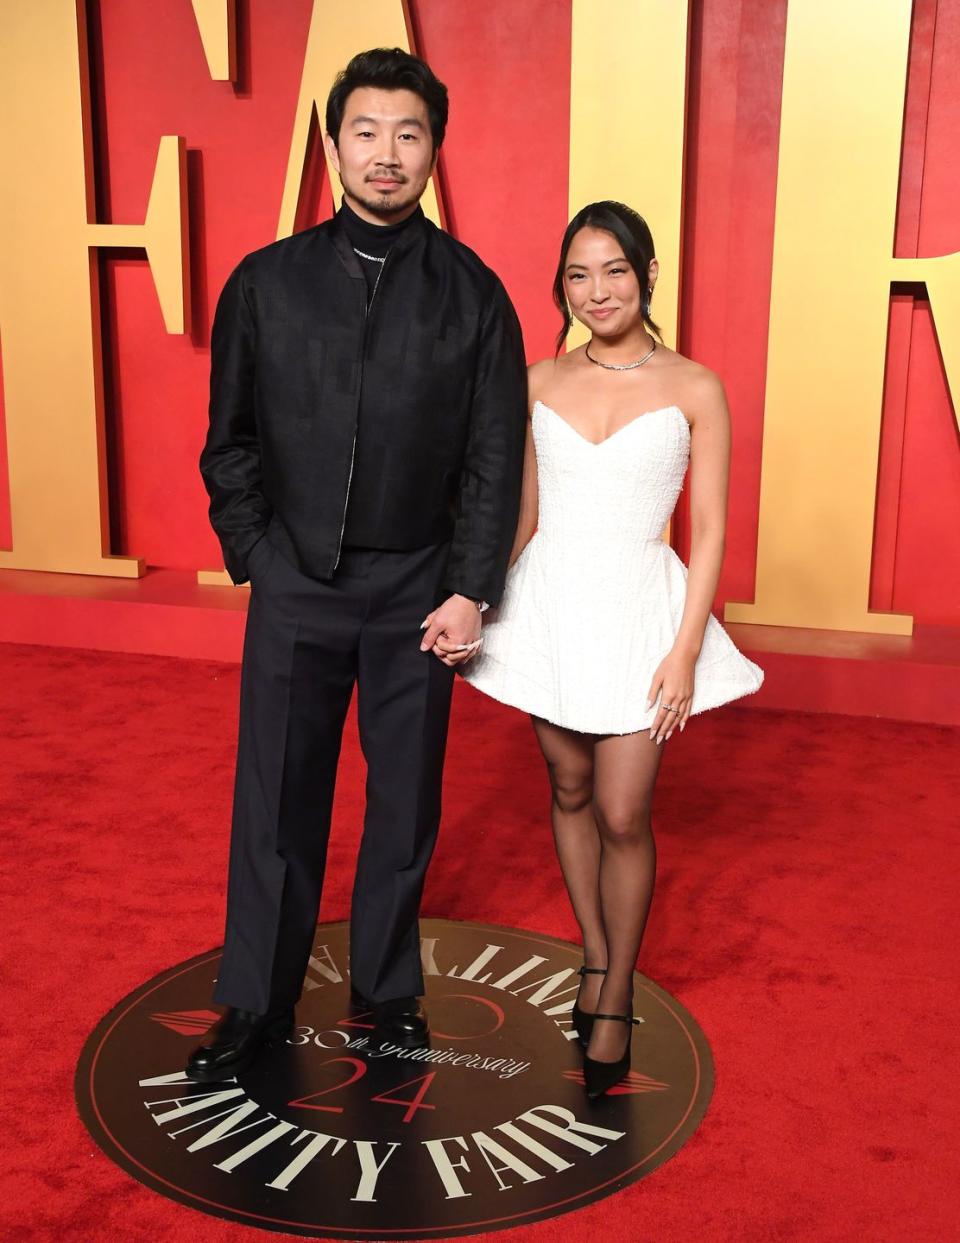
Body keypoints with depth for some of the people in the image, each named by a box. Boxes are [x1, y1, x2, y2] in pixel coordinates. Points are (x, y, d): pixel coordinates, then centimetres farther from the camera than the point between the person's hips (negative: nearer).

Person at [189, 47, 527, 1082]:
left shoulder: (471, 292, -1)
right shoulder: (266, 284, 2)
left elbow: (496, 457, -1)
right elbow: (229, 442, 8)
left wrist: (470, 592, -5)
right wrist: (257, 557, 1)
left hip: (418, 593, 0)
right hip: (294, 588, 0)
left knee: (405, 804, 11)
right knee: (276, 805, 8)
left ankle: (387, 990, 32)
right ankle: (256, 1006, 26)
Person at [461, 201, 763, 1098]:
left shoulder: (693, 390, -4)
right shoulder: (542, 382, 5)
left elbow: (710, 530, -3)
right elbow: (525, 515, 12)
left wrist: (686, 650, -10)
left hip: (636, 611, -3)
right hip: (549, 607, 3)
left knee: (622, 816, -2)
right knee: (569, 792, 14)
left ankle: (616, 999, 18)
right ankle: (594, 960, 34)